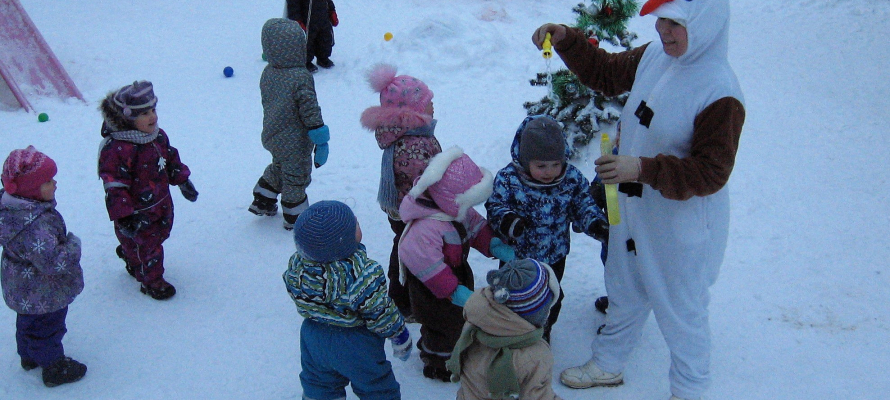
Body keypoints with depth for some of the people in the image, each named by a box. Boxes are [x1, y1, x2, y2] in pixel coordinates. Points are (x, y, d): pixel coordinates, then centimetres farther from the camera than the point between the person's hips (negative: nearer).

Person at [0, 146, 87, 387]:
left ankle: (29, 357, 54)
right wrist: (73, 245, -23)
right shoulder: (34, 226, -41)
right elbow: (54, 262, -38)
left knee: (27, 322, 30)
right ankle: (54, 368, 36)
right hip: (43, 295, -9)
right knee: (46, 328, 14)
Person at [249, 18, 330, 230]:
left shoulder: (267, 73, -4)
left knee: (278, 168, 31)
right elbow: (310, 113, -23)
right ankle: (295, 218, 27)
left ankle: (262, 202, 43)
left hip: (272, 136, 7)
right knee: (296, 178, 12)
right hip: (295, 143, -7)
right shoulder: (301, 78, -27)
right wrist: (321, 141, -14)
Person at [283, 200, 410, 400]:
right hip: (355, 346, -5)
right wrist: (401, 338, -4)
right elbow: (381, 315, -22)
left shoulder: (297, 264, -16)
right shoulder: (363, 275, -33)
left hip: (313, 338, 5)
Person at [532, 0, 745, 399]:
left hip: (682, 226, -7)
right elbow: (605, 73, 13)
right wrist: (565, 40, 1)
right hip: (632, 208, 8)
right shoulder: (654, 56, -5)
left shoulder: (719, 92, -27)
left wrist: (642, 169, -36)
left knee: (679, 310, 13)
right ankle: (608, 364, 49)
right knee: (624, 294, 26)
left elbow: (710, 174, -26)